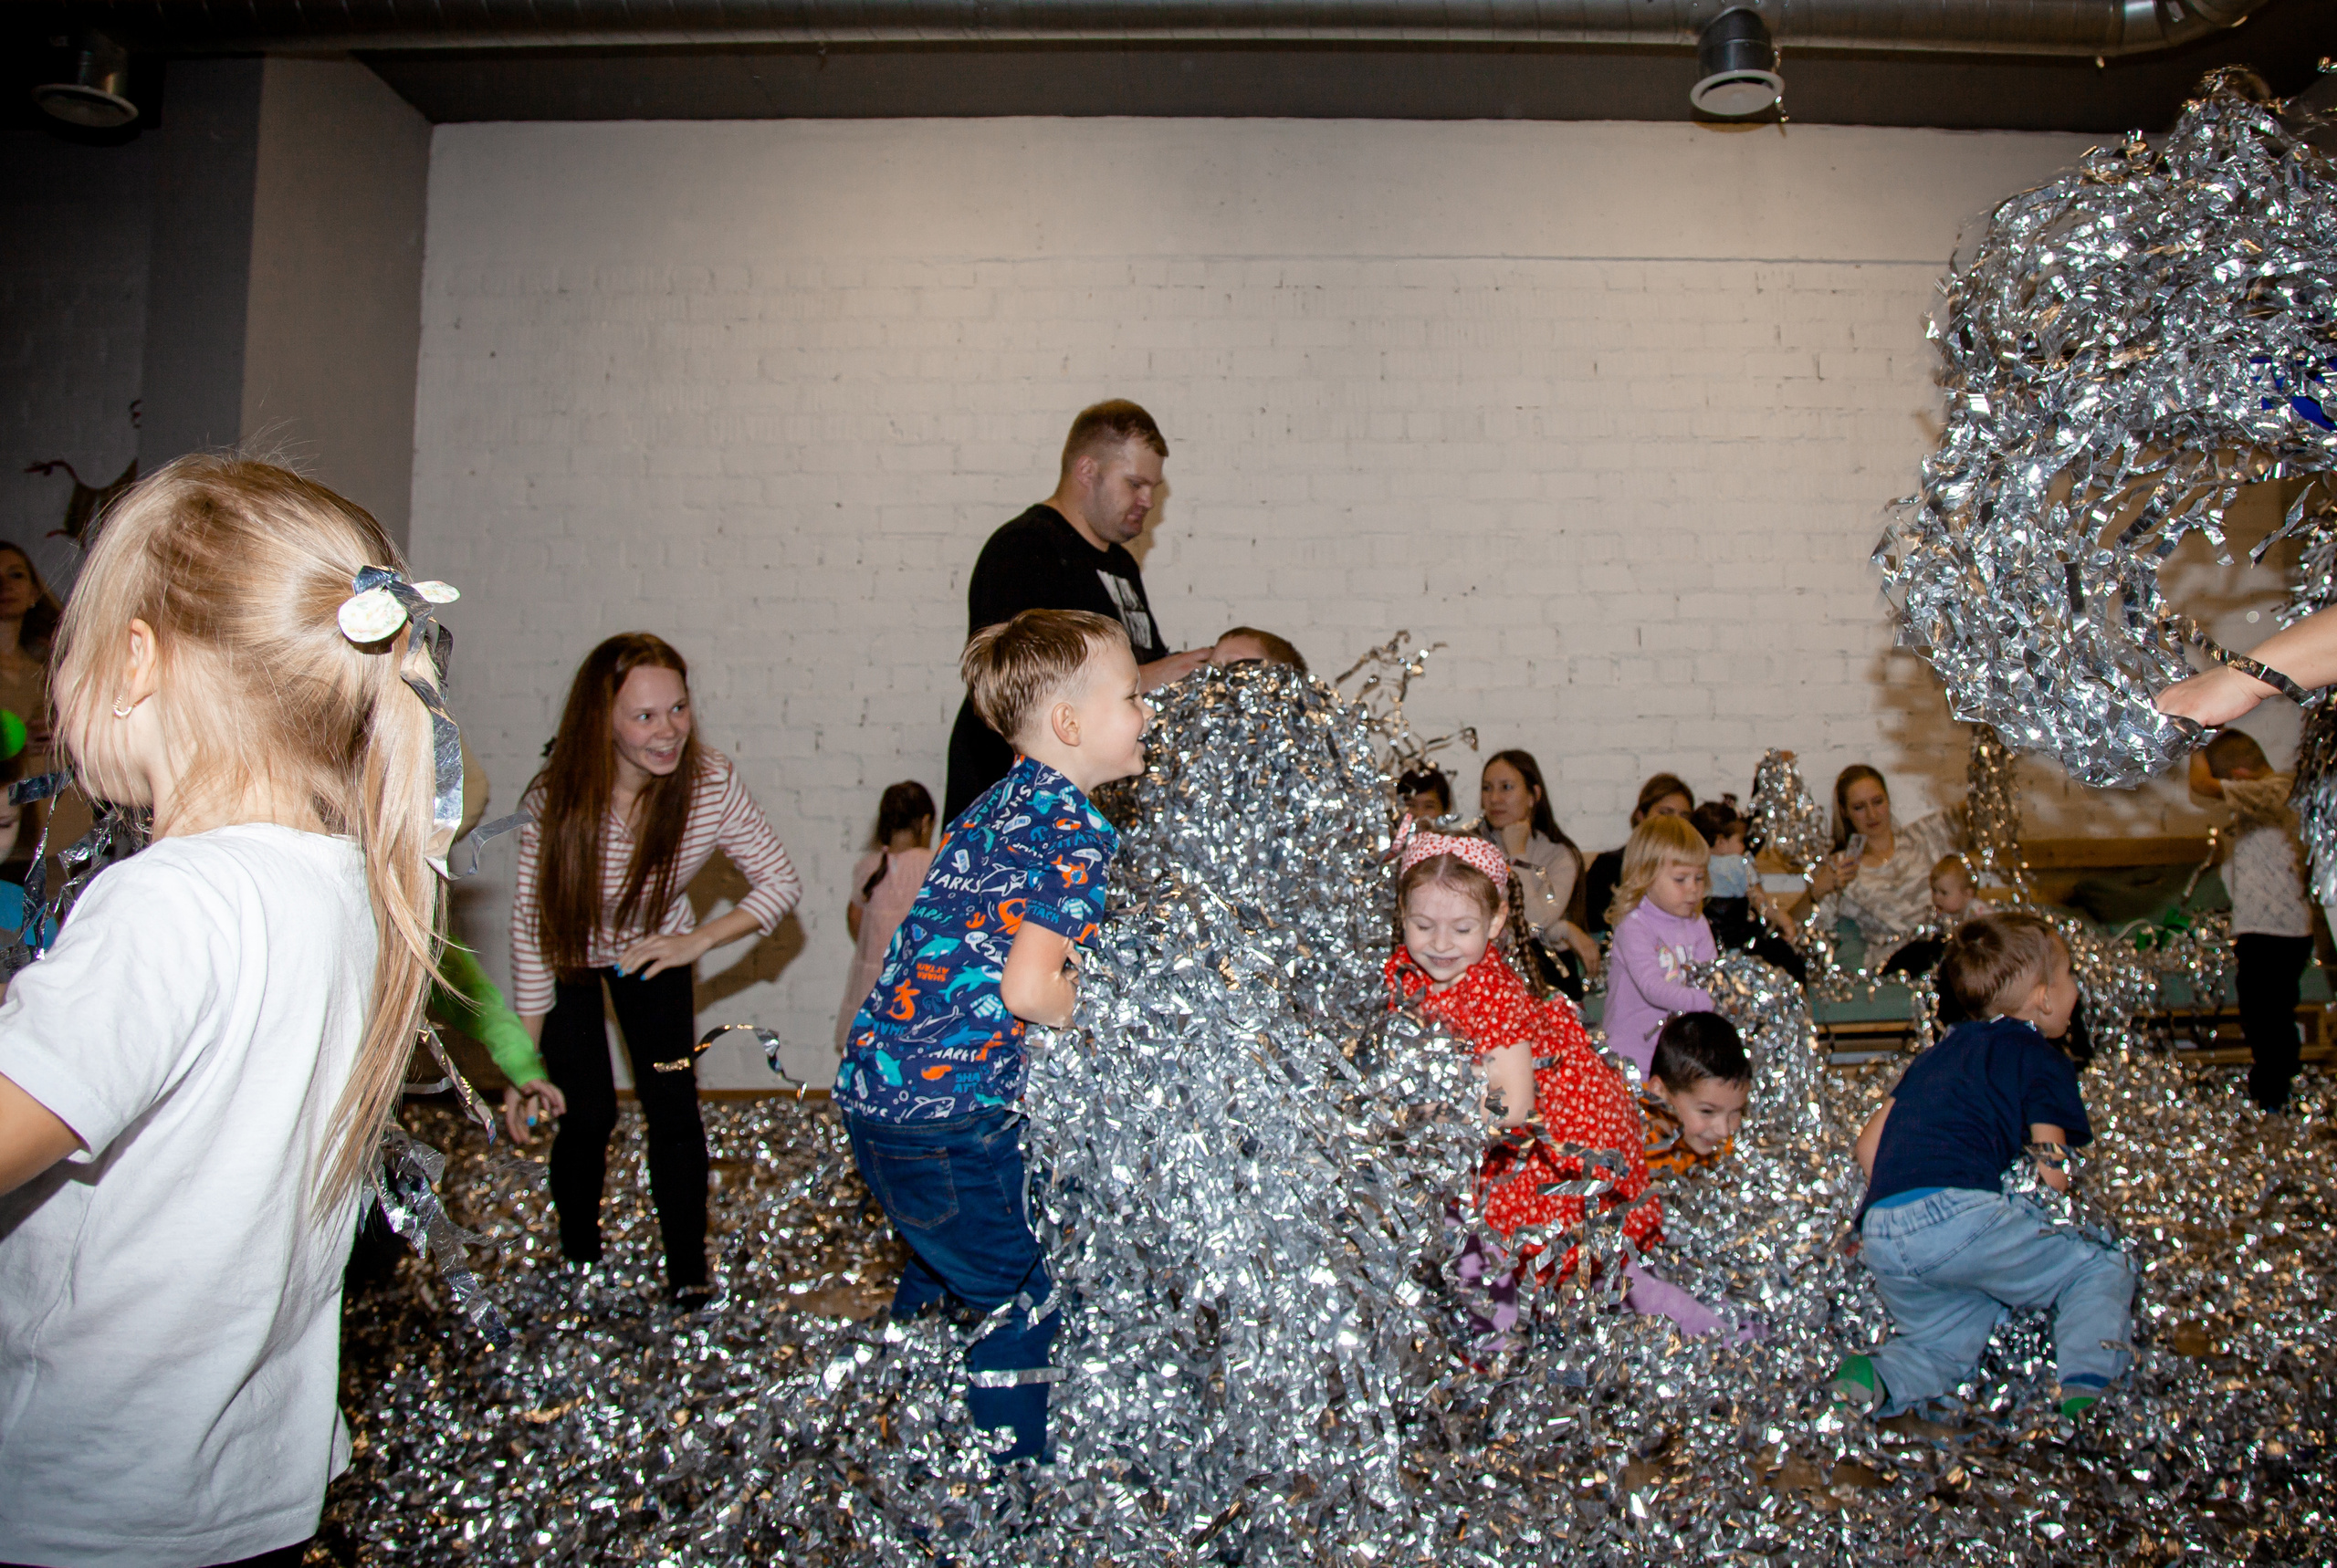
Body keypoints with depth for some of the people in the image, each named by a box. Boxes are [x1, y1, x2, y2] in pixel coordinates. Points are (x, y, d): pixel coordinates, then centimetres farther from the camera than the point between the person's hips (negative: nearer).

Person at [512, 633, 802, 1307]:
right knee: (588, 1115, -4)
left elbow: (780, 883, -18)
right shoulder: (561, 798, -31)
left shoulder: (712, 783, -28)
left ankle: (689, 1274, 8)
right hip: (571, 955, -1)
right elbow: (531, 928, -23)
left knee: (674, 1110, -7)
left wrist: (699, 940, -31)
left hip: (655, 950, 1)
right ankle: (579, 1264, 21)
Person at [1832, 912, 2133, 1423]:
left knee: (1946, 1347, 24)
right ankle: (2086, 1390, -9)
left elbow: (1867, 1146, 25)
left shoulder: (1941, 1052, 29)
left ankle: (1881, 1378, -5)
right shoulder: (2042, 1060, 10)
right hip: (1957, 1212, -6)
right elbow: (2050, 1174, 1)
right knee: (2103, 1270, 12)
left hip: (1880, 1237, 6)